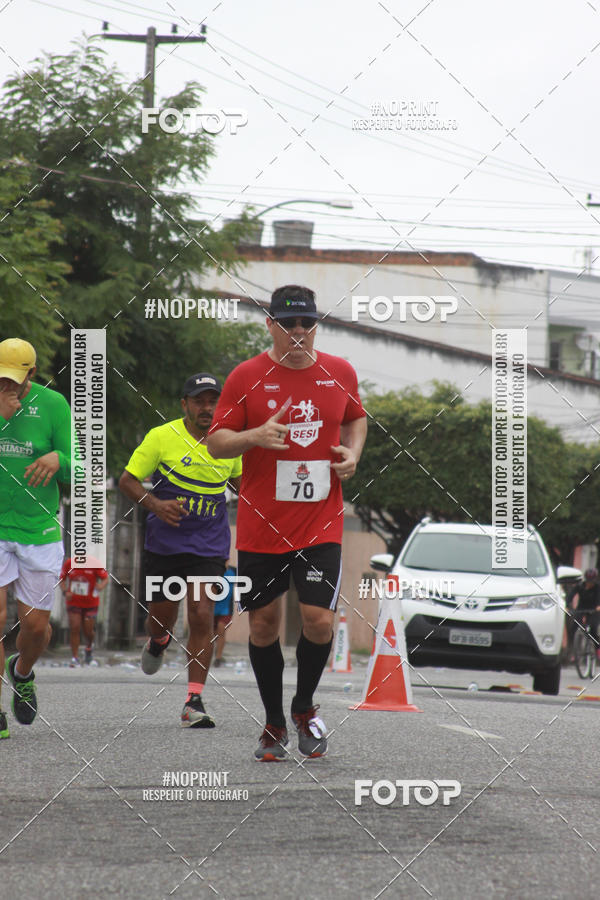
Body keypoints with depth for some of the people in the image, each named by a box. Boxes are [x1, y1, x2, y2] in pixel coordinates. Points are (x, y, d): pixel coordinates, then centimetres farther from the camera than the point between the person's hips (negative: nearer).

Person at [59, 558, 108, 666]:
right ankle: (75, 658, -3)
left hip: (90, 603, -1)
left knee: (88, 631, 3)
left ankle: (89, 647, 38)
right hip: (74, 603, 1)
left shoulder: (94, 564, -10)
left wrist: (101, 586, -29)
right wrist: (65, 591, -11)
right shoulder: (69, 563, -4)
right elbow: (62, 579, 8)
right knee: (74, 628, -9)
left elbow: (105, 579, -6)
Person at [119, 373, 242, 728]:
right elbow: (128, 480, -4)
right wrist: (155, 503, -21)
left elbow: (238, 479, 21)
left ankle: (194, 702, -13)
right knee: (162, 615, 10)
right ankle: (159, 642, 51)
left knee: (202, 615, -14)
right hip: (165, 542, -1)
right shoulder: (162, 437, -9)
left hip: (209, 546, 1)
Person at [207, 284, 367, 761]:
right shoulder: (246, 377, -4)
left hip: (321, 524, 1)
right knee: (264, 624, 5)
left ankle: (304, 707, 17)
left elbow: (356, 418, 23)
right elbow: (216, 442, -1)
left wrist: (352, 453, 3)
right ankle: (274, 723, 23)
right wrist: (255, 436, -20)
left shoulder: (340, 373, 4)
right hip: (260, 526, 0)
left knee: (319, 620, -10)